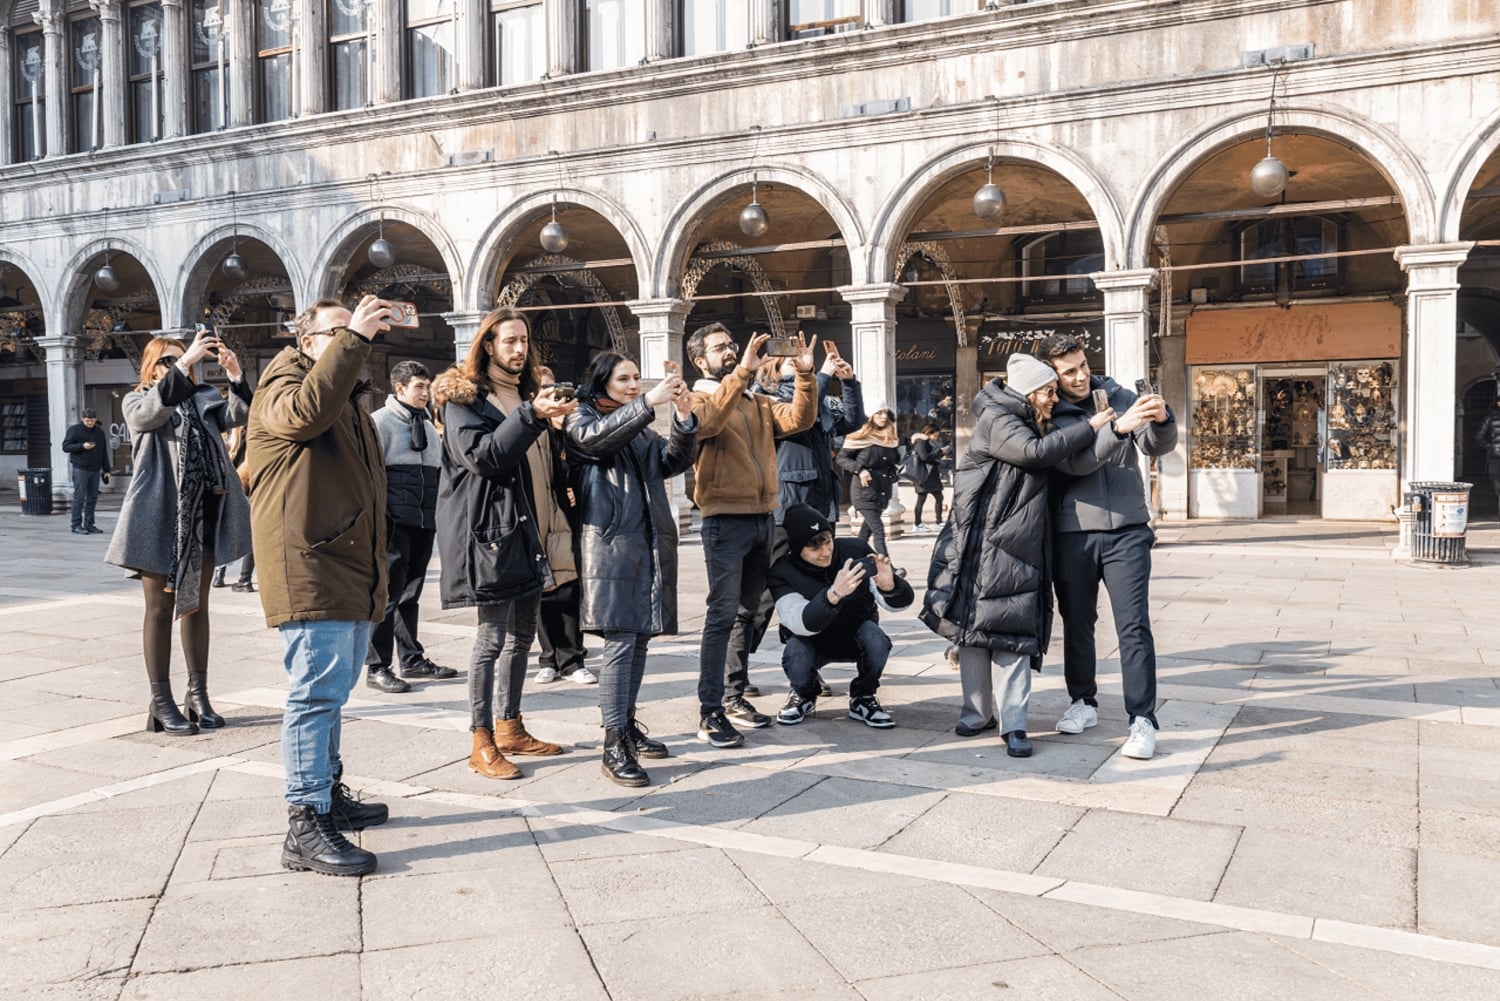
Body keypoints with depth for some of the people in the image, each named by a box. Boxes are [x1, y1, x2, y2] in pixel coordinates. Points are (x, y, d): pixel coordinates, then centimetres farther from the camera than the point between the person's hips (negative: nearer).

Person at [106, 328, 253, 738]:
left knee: (197, 604, 11)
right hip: (159, 515, -3)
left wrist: (235, 376, -24)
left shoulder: (204, 398, 13)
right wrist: (184, 363, -28)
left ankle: (198, 695, 18)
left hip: (203, 513, 4)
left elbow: (236, 414, -6)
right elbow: (152, 413, -19)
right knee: (160, 607, 2)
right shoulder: (135, 401, 5)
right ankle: (161, 702, 6)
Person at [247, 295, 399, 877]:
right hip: (310, 571, -9)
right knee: (316, 692, -12)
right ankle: (305, 827, -10)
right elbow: (306, 410, -30)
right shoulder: (283, 385, -3)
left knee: (331, 691, 17)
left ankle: (329, 794, 28)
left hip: (352, 572, 9)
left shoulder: (351, 401, 25)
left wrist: (376, 573, 25)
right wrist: (353, 338, -26)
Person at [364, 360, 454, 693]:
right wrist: (379, 520, -15)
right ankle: (377, 668, 3)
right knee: (389, 595, -4)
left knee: (411, 594, 15)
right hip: (395, 524, -7)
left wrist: (436, 516, 17)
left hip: (424, 524, 7)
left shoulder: (427, 425, 17)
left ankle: (412, 659, 23)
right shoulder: (380, 422, -5)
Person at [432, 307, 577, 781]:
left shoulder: (525, 394, 20)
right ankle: (482, 743, 0)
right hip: (489, 527, -8)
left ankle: (510, 727, 23)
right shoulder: (463, 396, -4)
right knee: (493, 636, -7)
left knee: (522, 633, 12)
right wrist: (531, 416, -25)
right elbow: (483, 455, -18)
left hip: (526, 528, 8)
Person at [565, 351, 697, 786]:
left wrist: (684, 419, -10)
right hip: (610, 543, -6)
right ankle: (614, 747, -12)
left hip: (649, 544, 7)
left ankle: (627, 724, 22)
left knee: (640, 638, 10)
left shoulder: (641, 427, 21)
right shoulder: (582, 421, 4)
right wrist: (648, 403, -28)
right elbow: (597, 437, -19)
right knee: (620, 642, -13)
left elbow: (674, 462, 7)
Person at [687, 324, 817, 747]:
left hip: (762, 517, 7)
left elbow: (799, 419, 2)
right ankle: (709, 713, -7)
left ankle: (734, 696, 24)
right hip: (725, 519, -7)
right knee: (722, 615, -10)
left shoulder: (758, 403, 16)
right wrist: (743, 372, -32)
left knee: (747, 613, 13)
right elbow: (706, 422, -26)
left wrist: (805, 376, -11)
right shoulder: (696, 400, -2)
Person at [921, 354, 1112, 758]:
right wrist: (1090, 427, -13)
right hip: (979, 549, -6)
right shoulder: (996, 421, -7)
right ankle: (977, 713, 15)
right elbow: (1035, 452, -21)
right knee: (973, 631, 2)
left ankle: (1014, 724, -2)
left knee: (1014, 637, -2)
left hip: (1019, 553, 6)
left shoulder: (1036, 427, 20)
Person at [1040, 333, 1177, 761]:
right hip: (1073, 534, 0)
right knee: (1077, 623, 12)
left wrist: (1161, 420, -25)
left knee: (1134, 626, -6)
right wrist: (1118, 427, -30)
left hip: (1126, 532, 0)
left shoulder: (1118, 397, 5)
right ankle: (1083, 703, 30)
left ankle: (1143, 721, -2)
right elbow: (1074, 461, -17)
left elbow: (1158, 446, -3)